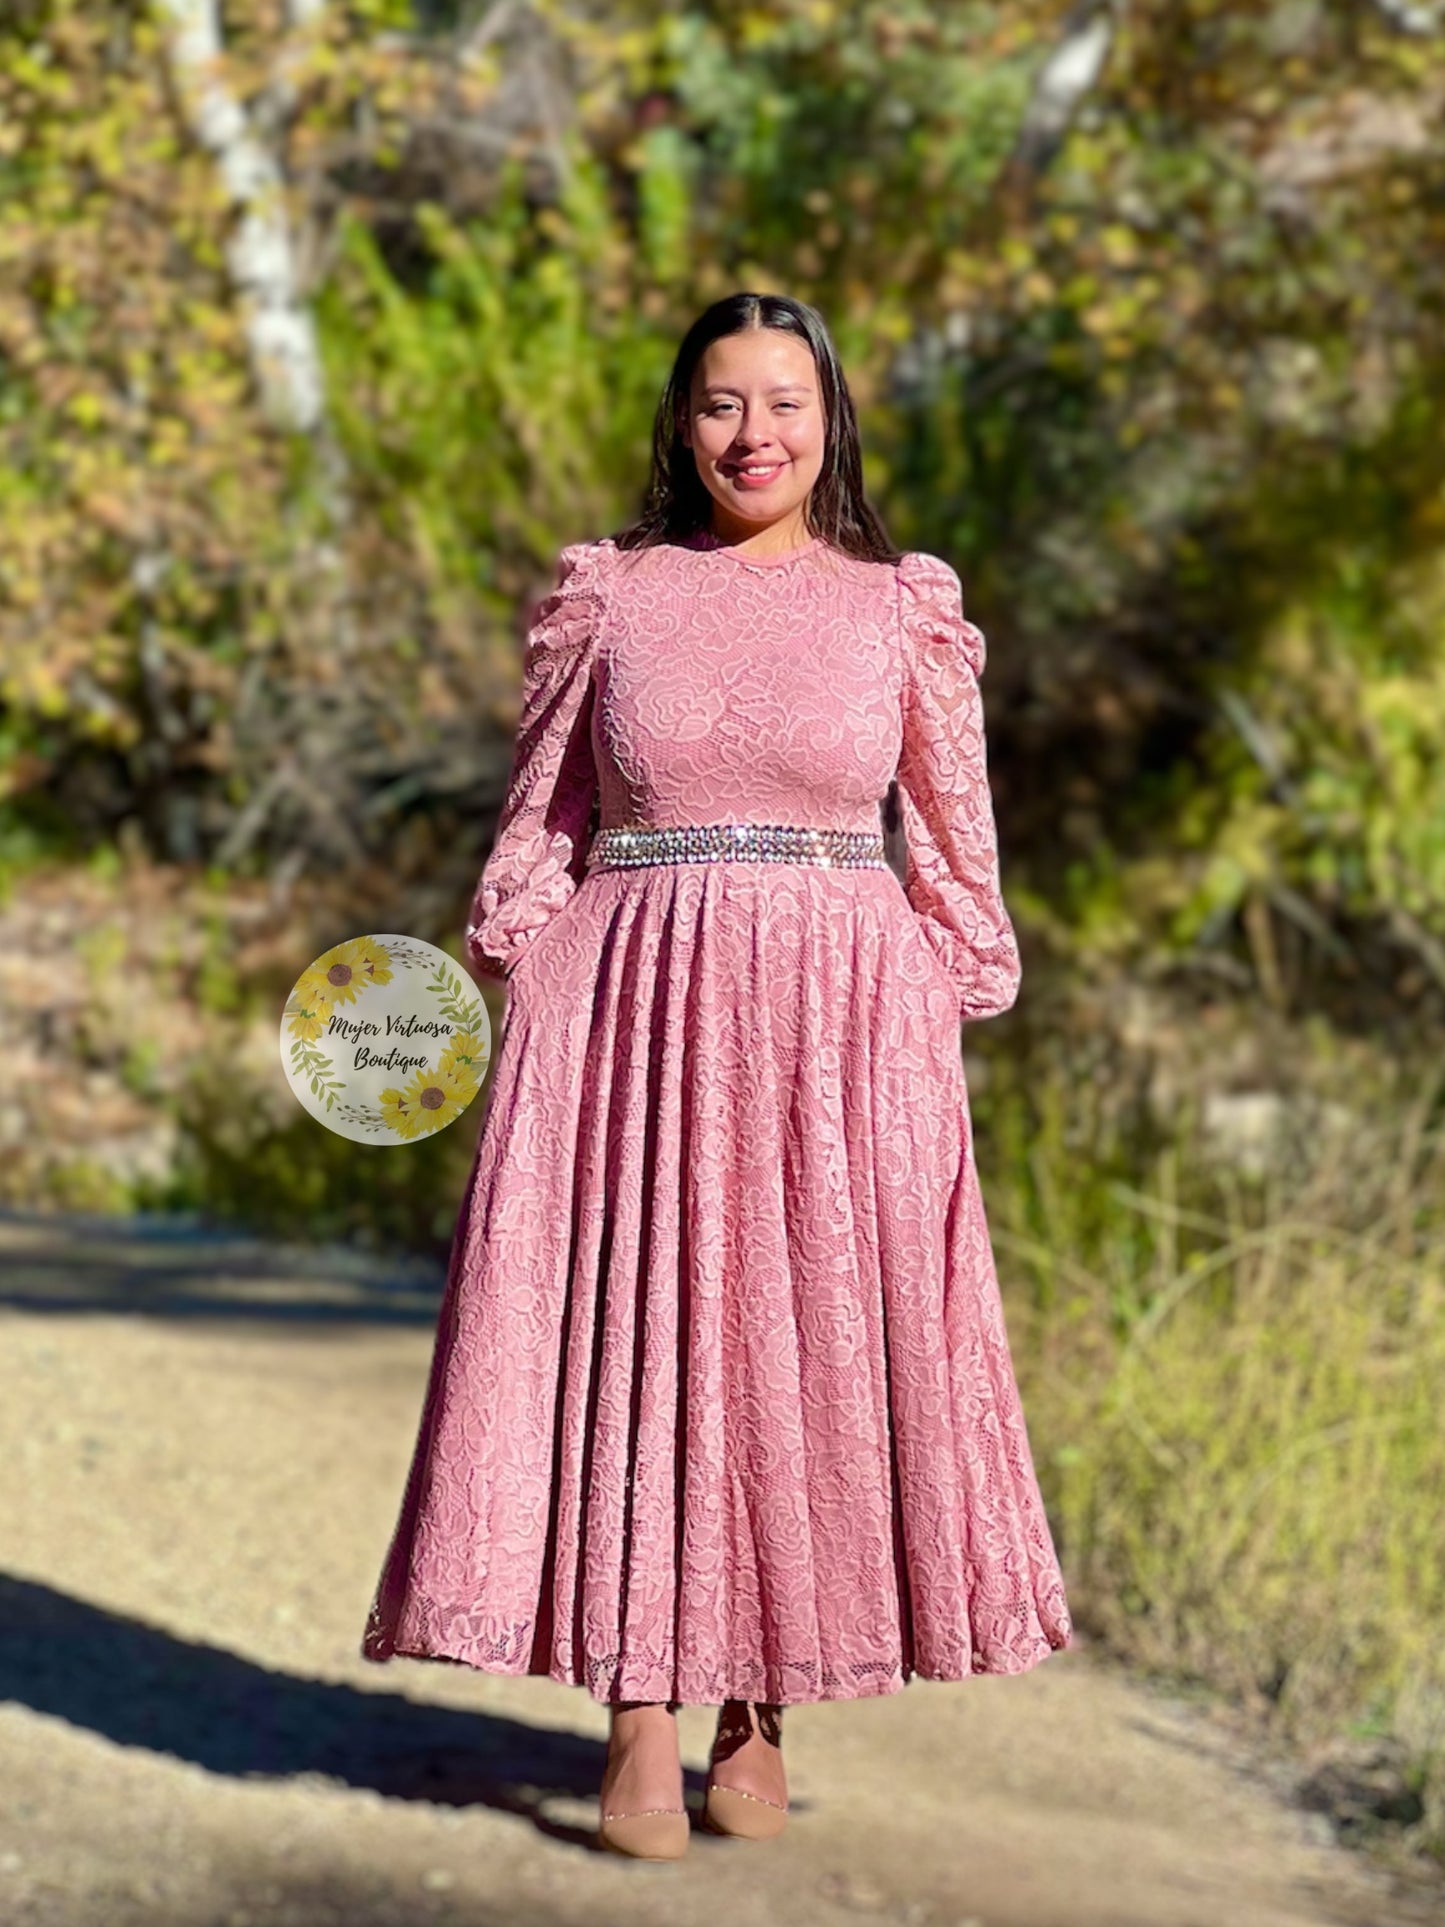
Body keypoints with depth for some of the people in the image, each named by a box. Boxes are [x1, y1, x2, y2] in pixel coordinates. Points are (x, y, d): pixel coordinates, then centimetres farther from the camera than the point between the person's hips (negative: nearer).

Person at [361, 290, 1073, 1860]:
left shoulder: (904, 607, 8)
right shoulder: (604, 593, 7)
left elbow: (956, 844, 10)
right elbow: (539, 820, 9)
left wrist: (957, 1002, 4)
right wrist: (507, 973, 1)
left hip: (843, 1014, 1)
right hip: (636, 1006, 0)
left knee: (817, 1339, 0)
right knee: (631, 1331, -4)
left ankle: (758, 1725, 11)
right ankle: (639, 1732, 1)